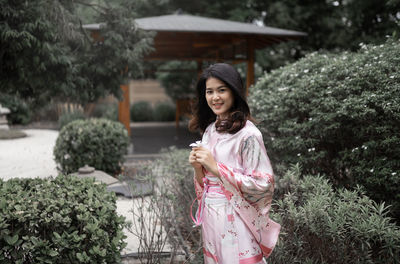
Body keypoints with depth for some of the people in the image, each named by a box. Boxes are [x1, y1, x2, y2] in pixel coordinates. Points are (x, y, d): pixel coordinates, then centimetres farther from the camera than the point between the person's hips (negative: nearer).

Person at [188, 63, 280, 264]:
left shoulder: (248, 134, -15)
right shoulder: (209, 130, 8)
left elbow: (263, 184, -19)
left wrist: (216, 167, -20)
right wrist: (198, 168, -7)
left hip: (235, 221, -7)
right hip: (210, 218, 7)